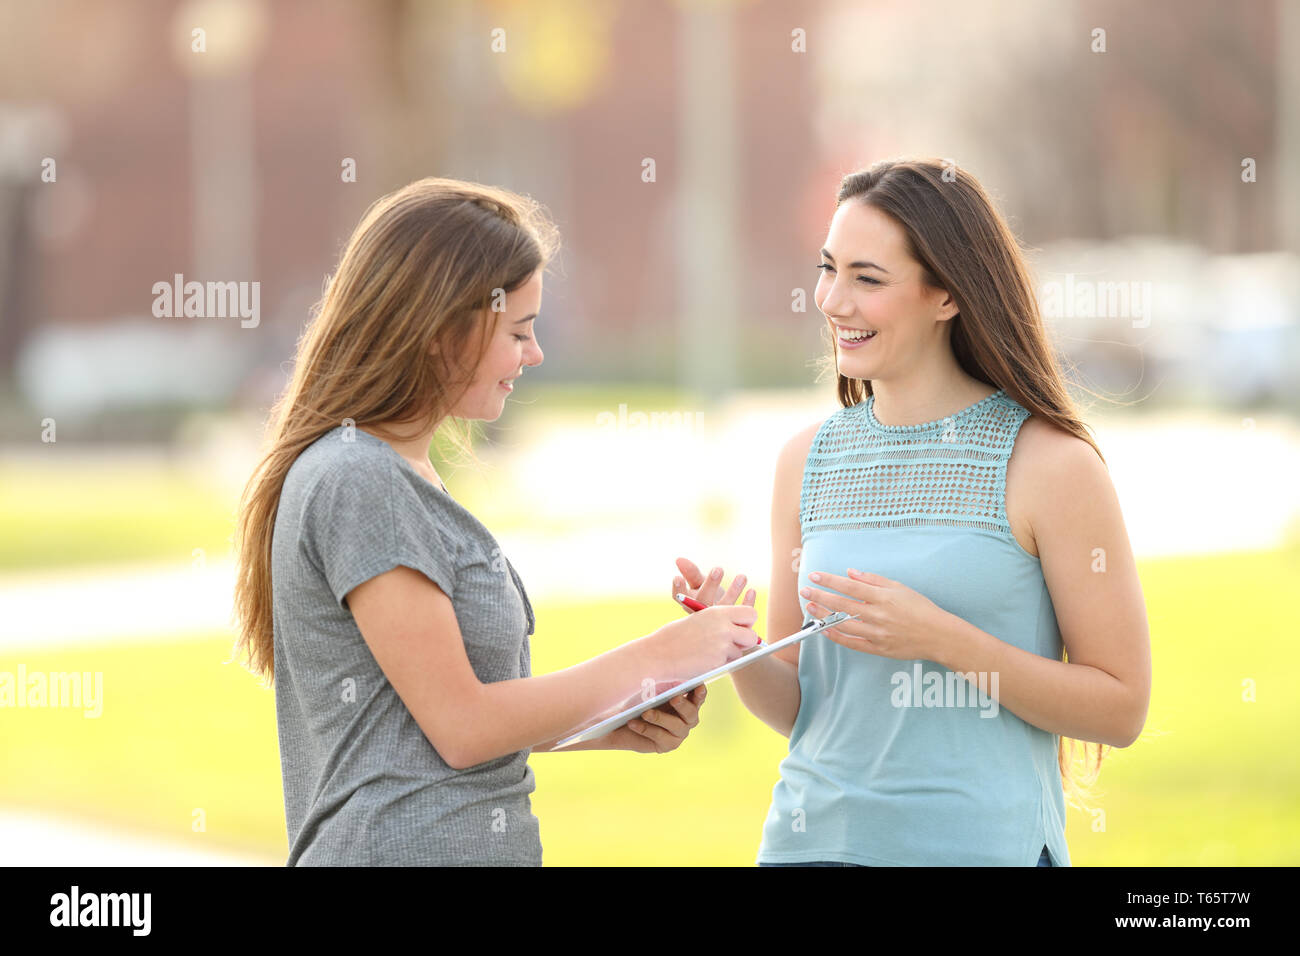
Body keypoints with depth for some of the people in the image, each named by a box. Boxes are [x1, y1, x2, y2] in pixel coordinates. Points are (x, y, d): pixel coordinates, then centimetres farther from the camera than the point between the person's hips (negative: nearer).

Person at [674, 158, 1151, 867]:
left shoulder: (1051, 464, -9)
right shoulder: (807, 461, 5)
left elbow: (1122, 708, -8)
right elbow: (796, 708, 11)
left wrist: (942, 640, -17)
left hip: (982, 842, -4)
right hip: (815, 837, 4)